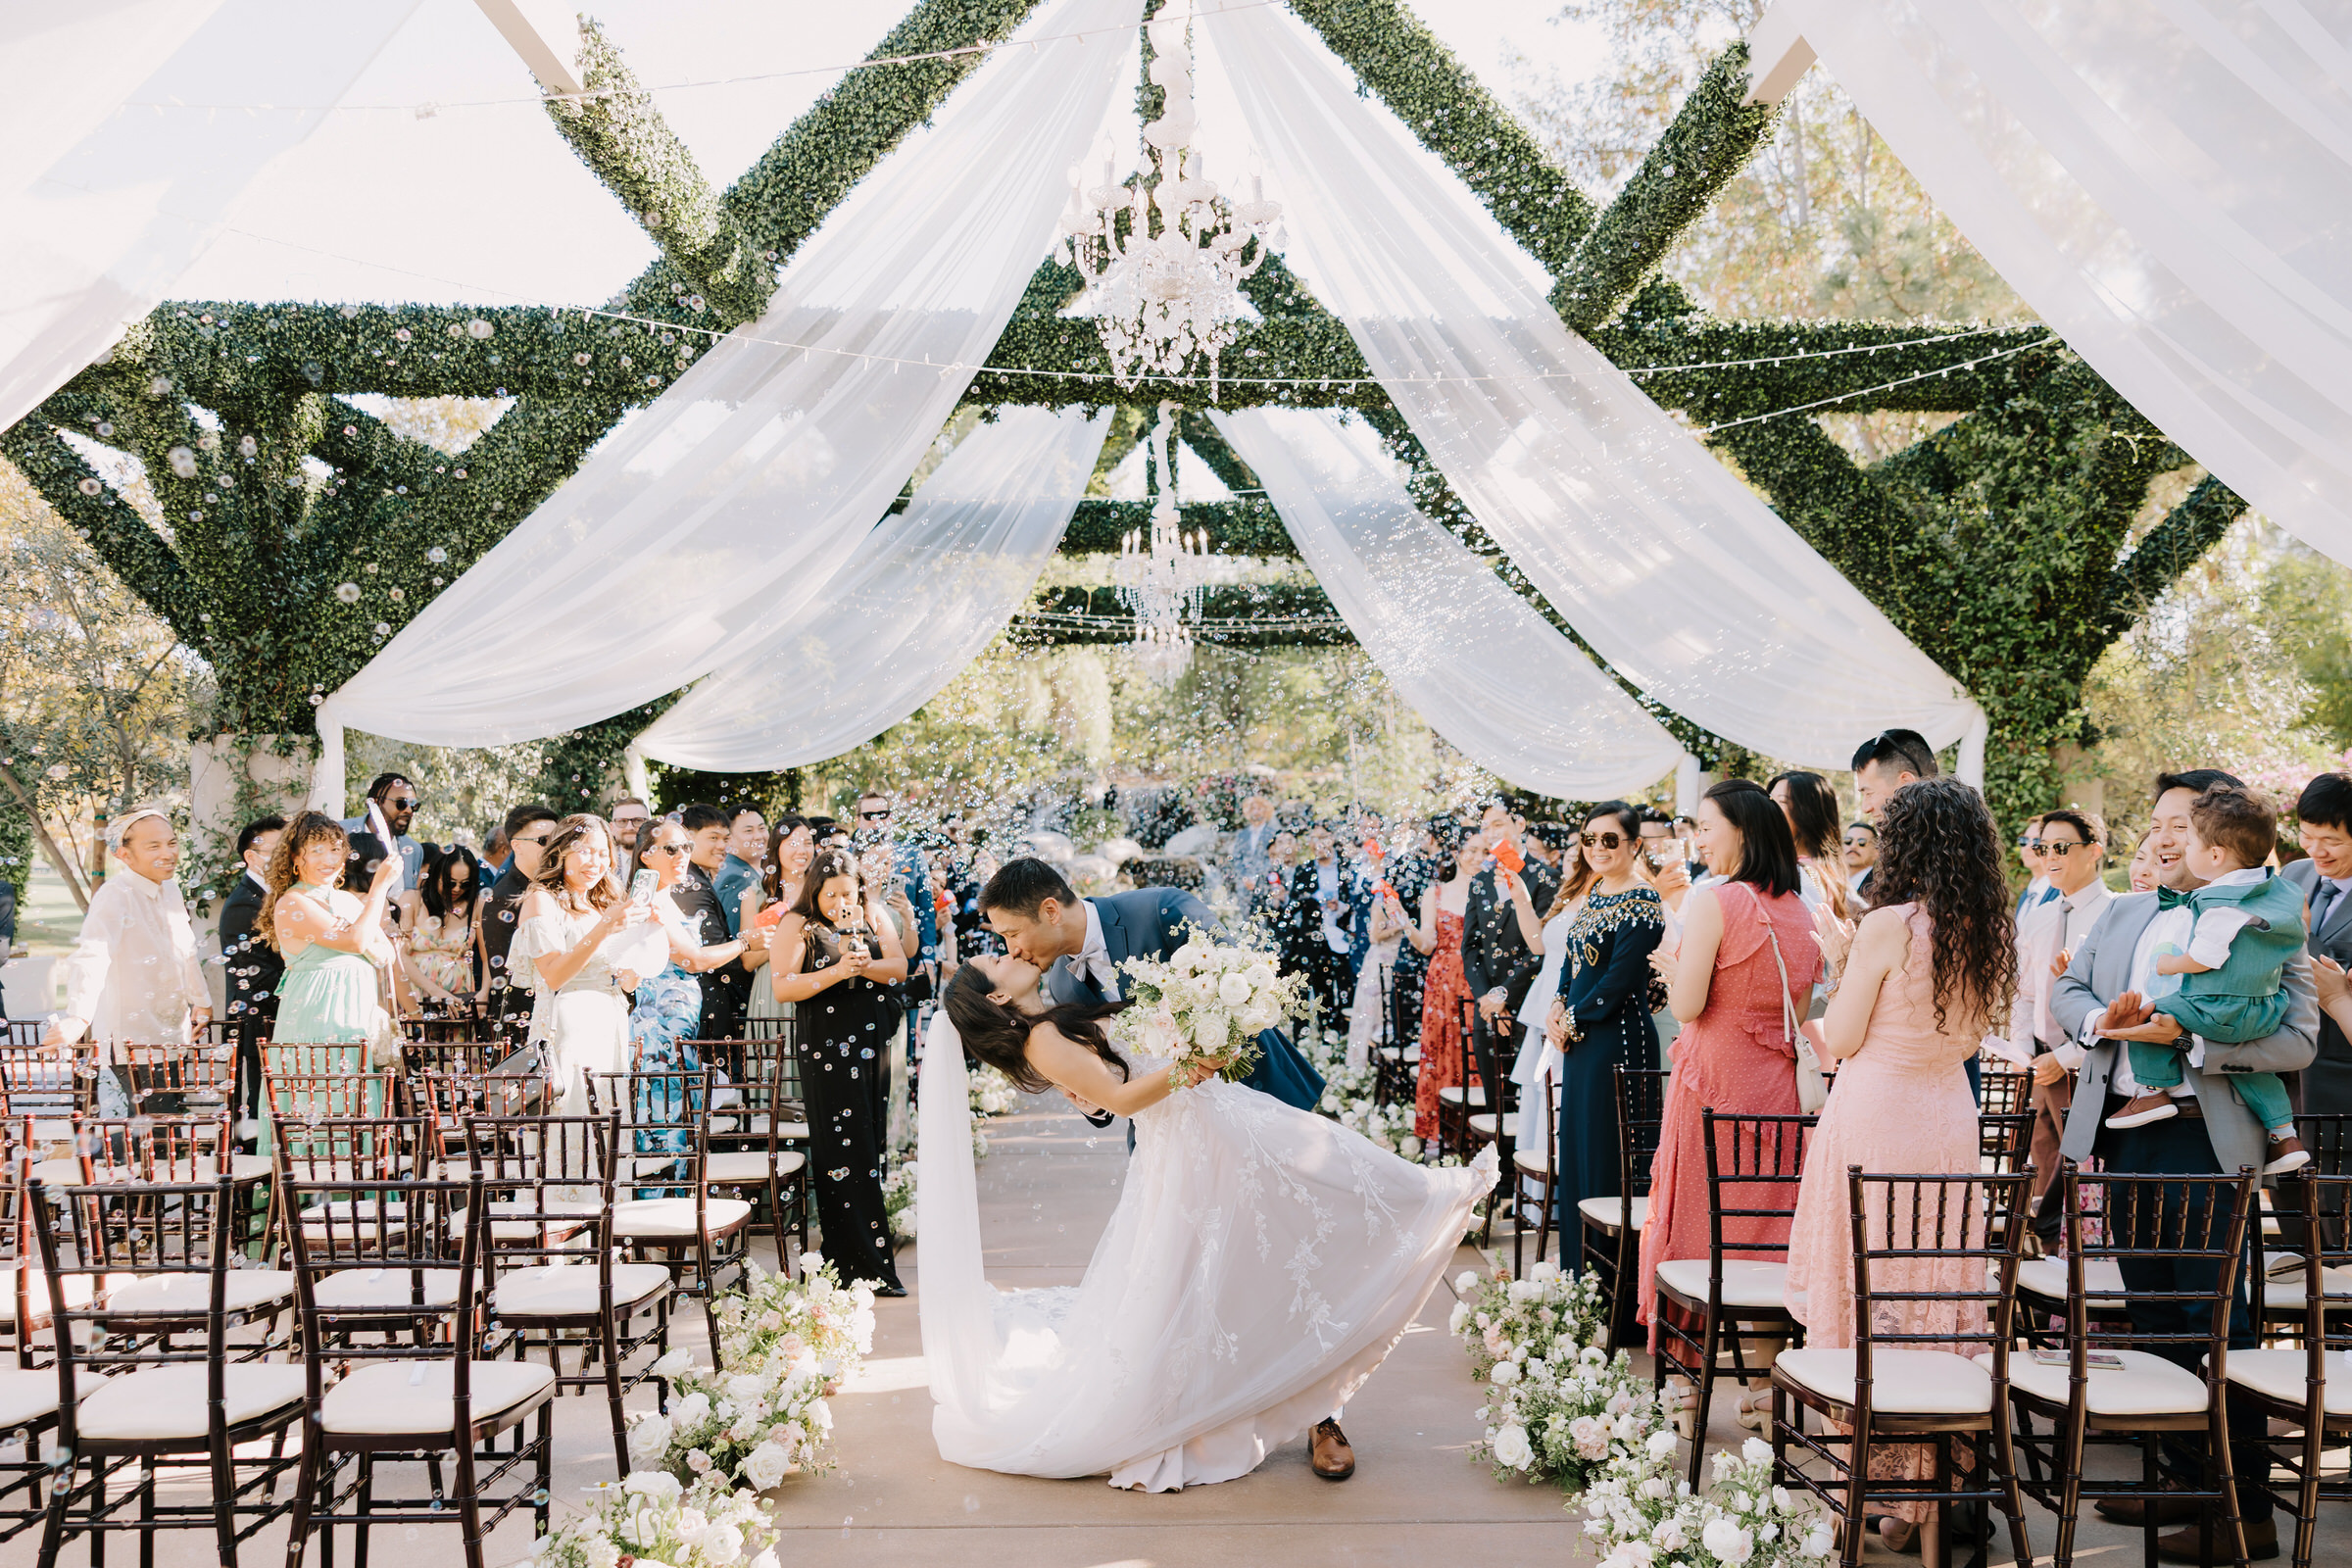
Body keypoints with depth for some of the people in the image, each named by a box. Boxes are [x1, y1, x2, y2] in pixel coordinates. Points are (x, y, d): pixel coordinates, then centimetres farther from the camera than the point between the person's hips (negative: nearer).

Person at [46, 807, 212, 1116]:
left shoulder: (170, 888, 7)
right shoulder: (115, 896, -19)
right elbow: (91, 956, -34)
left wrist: (201, 1000, 31)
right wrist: (78, 1017, -49)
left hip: (173, 1033, 8)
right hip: (131, 1042, -8)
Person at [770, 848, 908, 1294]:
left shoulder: (872, 915, 11)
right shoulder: (796, 925, -1)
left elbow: (899, 967, 5)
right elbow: (783, 988, -11)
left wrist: (867, 966, -15)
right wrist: (837, 972, -19)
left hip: (875, 1041, 4)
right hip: (828, 1049, -4)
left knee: (874, 1145, 2)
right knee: (845, 1153, -6)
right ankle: (866, 1268, -4)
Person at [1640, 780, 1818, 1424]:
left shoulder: (1713, 901, -14)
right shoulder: (1799, 912, 7)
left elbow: (1687, 1006, -16)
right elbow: (1799, 1014, 15)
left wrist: (1671, 964, 4)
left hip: (1712, 1082, -6)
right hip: (1774, 1085, 6)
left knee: (1693, 1225, 4)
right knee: (1766, 1227, 11)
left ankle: (1685, 1382, 10)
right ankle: (1762, 1387, 16)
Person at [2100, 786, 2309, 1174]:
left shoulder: (2222, 906, -23)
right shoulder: (2282, 890, 5)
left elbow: (2203, 960, -21)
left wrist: (2169, 964, -2)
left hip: (2220, 1010, -9)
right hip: (2267, 1012, 9)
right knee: (2245, 1060, 29)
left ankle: (2154, 1090, 1)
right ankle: (2284, 1136, 27)